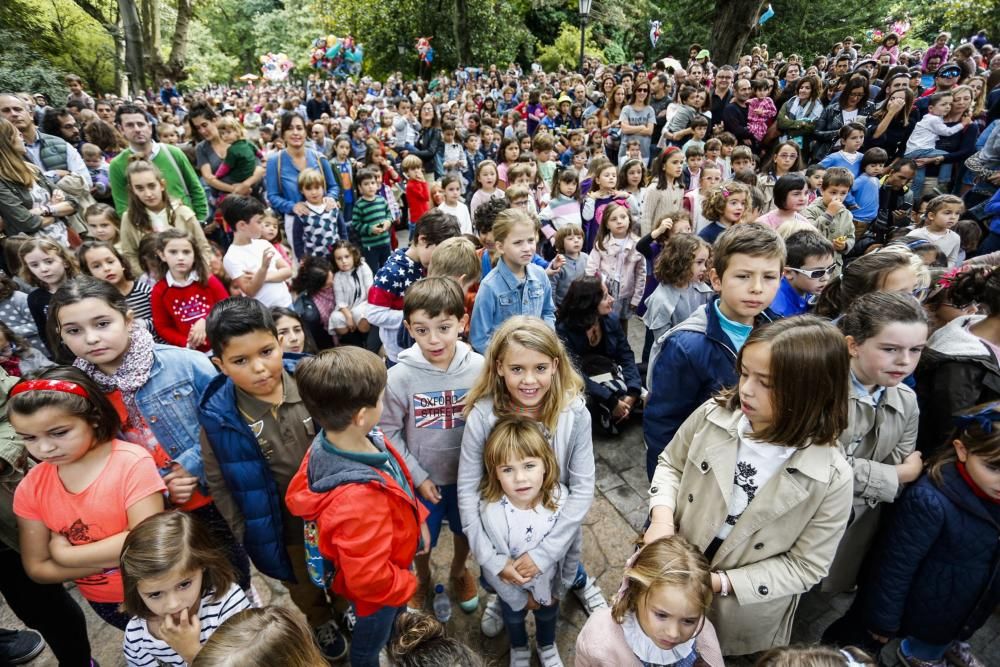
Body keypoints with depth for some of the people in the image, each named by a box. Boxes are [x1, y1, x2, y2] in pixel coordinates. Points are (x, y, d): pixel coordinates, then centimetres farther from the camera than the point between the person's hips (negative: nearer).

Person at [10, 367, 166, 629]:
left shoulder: (132, 463, -25)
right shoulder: (31, 488, -8)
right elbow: (37, 568, -6)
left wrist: (65, 554, -20)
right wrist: (113, 557, -21)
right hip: (104, 603, 4)